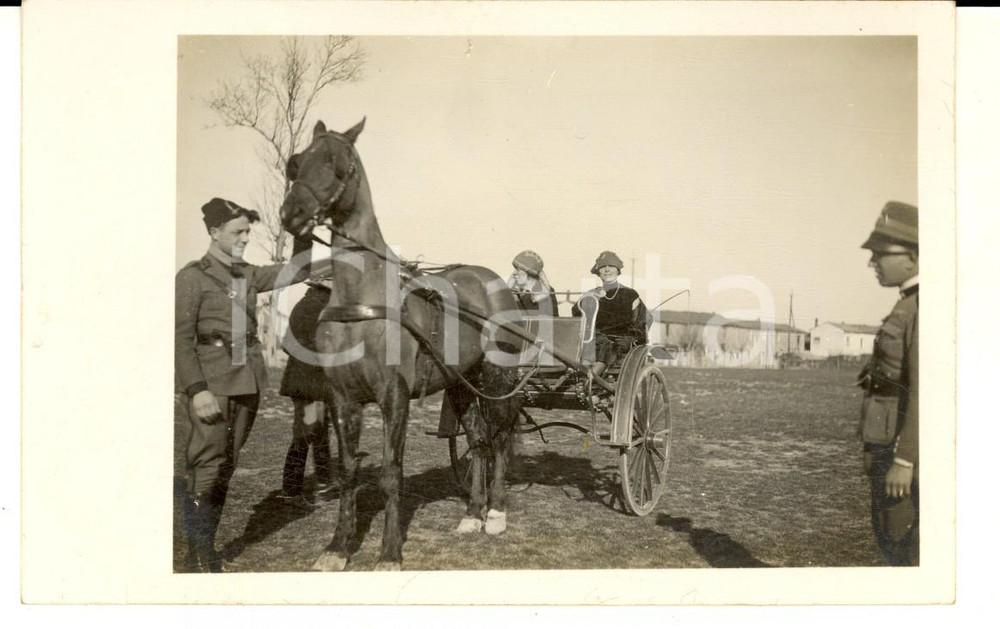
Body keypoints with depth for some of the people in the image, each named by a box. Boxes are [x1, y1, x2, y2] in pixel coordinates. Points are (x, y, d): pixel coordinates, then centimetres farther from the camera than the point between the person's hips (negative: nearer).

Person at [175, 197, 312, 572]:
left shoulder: (248, 275, 12)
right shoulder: (192, 277, -6)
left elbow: (297, 271, 17)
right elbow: (180, 339, -11)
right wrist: (197, 390, -19)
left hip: (247, 386, 7)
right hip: (212, 387, -6)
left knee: (226, 469, 12)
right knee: (206, 467, -4)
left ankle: (206, 547, 25)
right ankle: (198, 555, 7)